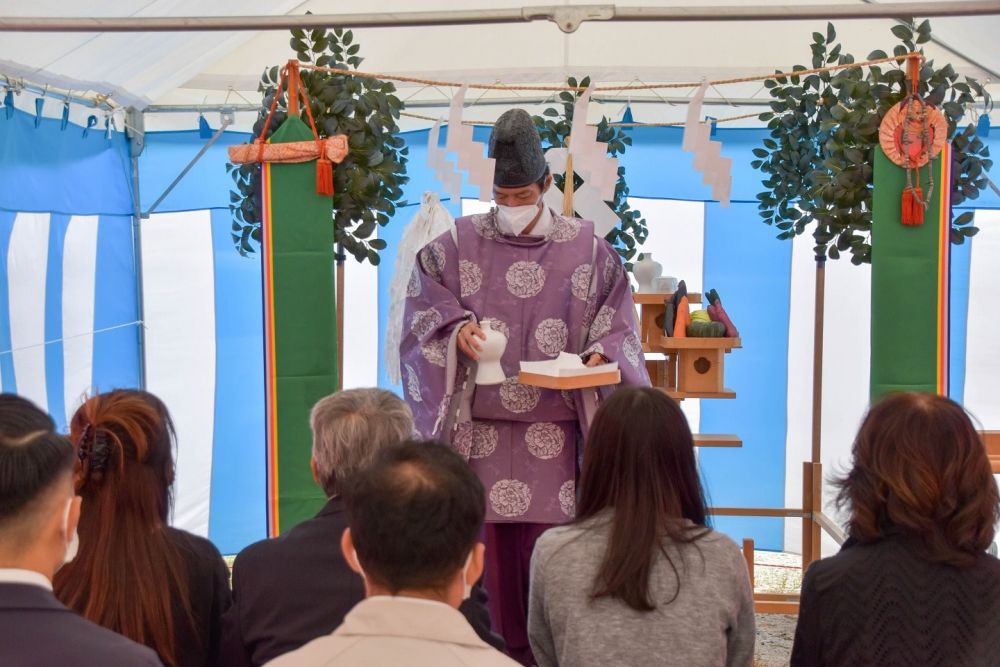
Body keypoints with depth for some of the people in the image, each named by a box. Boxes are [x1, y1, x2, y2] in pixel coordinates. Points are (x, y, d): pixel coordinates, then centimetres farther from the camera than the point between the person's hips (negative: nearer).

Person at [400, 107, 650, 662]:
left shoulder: (586, 249, 3)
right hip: (481, 425, 1)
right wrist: (456, 330, -12)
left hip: (554, 426, 0)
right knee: (487, 538, 1)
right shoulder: (459, 244, 4)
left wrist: (598, 357, -12)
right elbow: (424, 304, 7)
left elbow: (617, 323, 7)